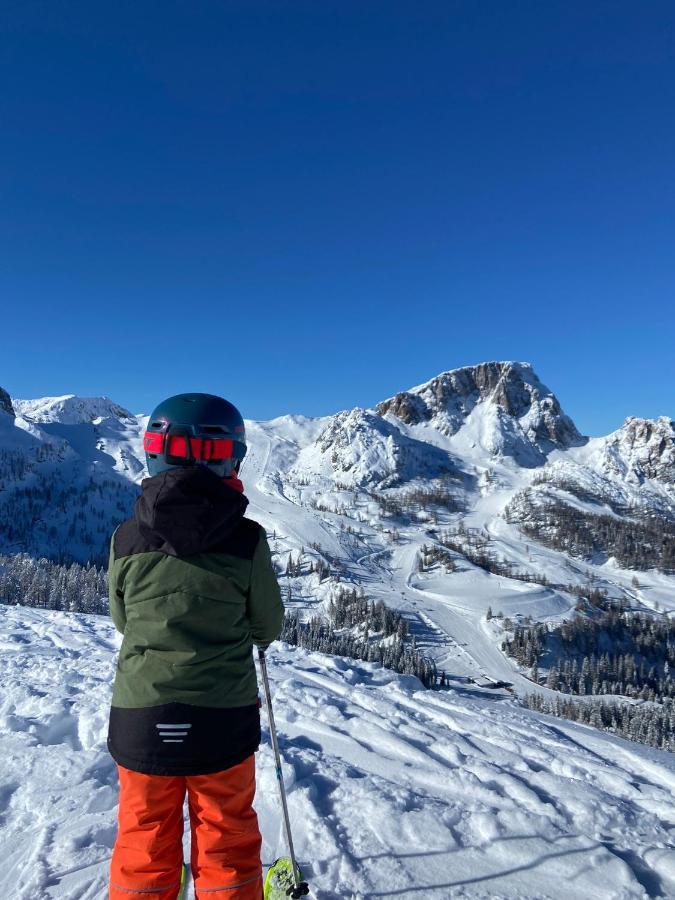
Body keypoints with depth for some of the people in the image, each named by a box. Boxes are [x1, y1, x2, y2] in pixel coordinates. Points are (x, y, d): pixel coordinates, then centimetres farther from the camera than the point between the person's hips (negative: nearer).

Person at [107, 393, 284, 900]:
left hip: (140, 720, 2)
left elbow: (121, 620, 5)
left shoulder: (126, 539, -10)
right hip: (223, 722, -1)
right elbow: (269, 627, -2)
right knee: (227, 839, 20)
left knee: (145, 842, 22)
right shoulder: (248, 540, -14)